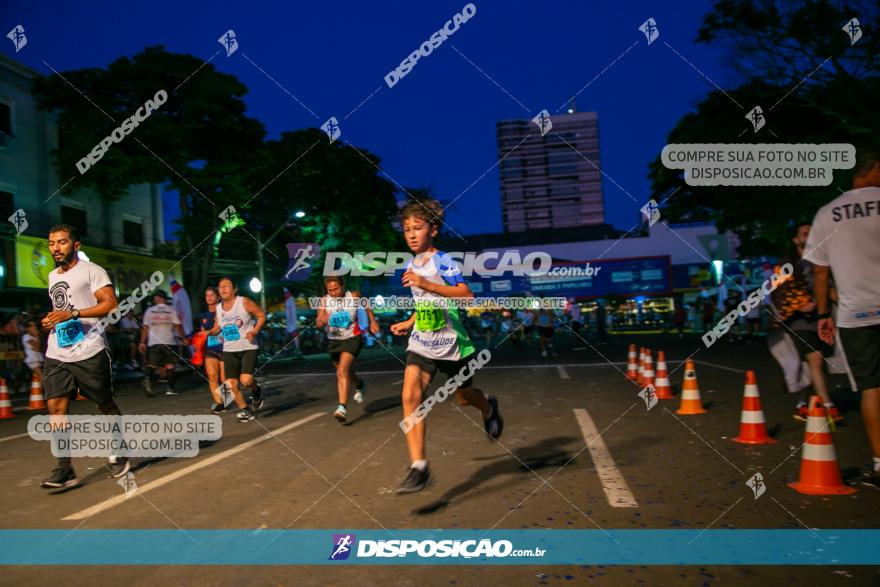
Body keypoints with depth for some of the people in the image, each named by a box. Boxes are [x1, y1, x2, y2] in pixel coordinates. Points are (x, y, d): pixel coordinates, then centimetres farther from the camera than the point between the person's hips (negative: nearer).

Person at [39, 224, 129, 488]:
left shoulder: (91, 270, -4)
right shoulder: (52, 276, 20)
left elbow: (111, 304, -15)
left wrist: (72, 314, -22)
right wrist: (51, 320, 13)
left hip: (89, 352, -6)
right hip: (57, 355, 7)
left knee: (106, 405, 5)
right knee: (56, 407, -6)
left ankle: (119, 454, 25)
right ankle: (64, 469, -1)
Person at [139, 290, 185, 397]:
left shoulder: (149, 311, 8)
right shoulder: (171, 310, 3)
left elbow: (145, 327, 8)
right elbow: (178, 326, -1)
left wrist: (142, 342, 12)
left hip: (153, 342, 1)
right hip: (169, 342, -1)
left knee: (151, 364, 1)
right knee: (170, 364, 6)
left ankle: (147, 379, -28)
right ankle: (170, 388, 3)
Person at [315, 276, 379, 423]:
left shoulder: (353, 296, -12)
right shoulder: (324, 301, -10)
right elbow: (318, 323, -17)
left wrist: (372, 321, 8)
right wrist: (322, 321, -39)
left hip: (352, 338, -4)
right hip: (334, 340, 4)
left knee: (343, 370, -22)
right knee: (346, 372, 22)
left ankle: (342, 407, -25)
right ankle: (359, 385, 55)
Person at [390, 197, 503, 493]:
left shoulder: (444, 262, -14)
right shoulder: (410, 265, 7)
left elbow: (466, 295, -31)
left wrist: (427, 284, -38)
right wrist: (410, 323, 14)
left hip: (452, 344, -5)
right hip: (421, 344, 5)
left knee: (463, 397, 15)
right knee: (410, 395, -17)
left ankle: (489, 408, 53)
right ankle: (419, 466, -14)